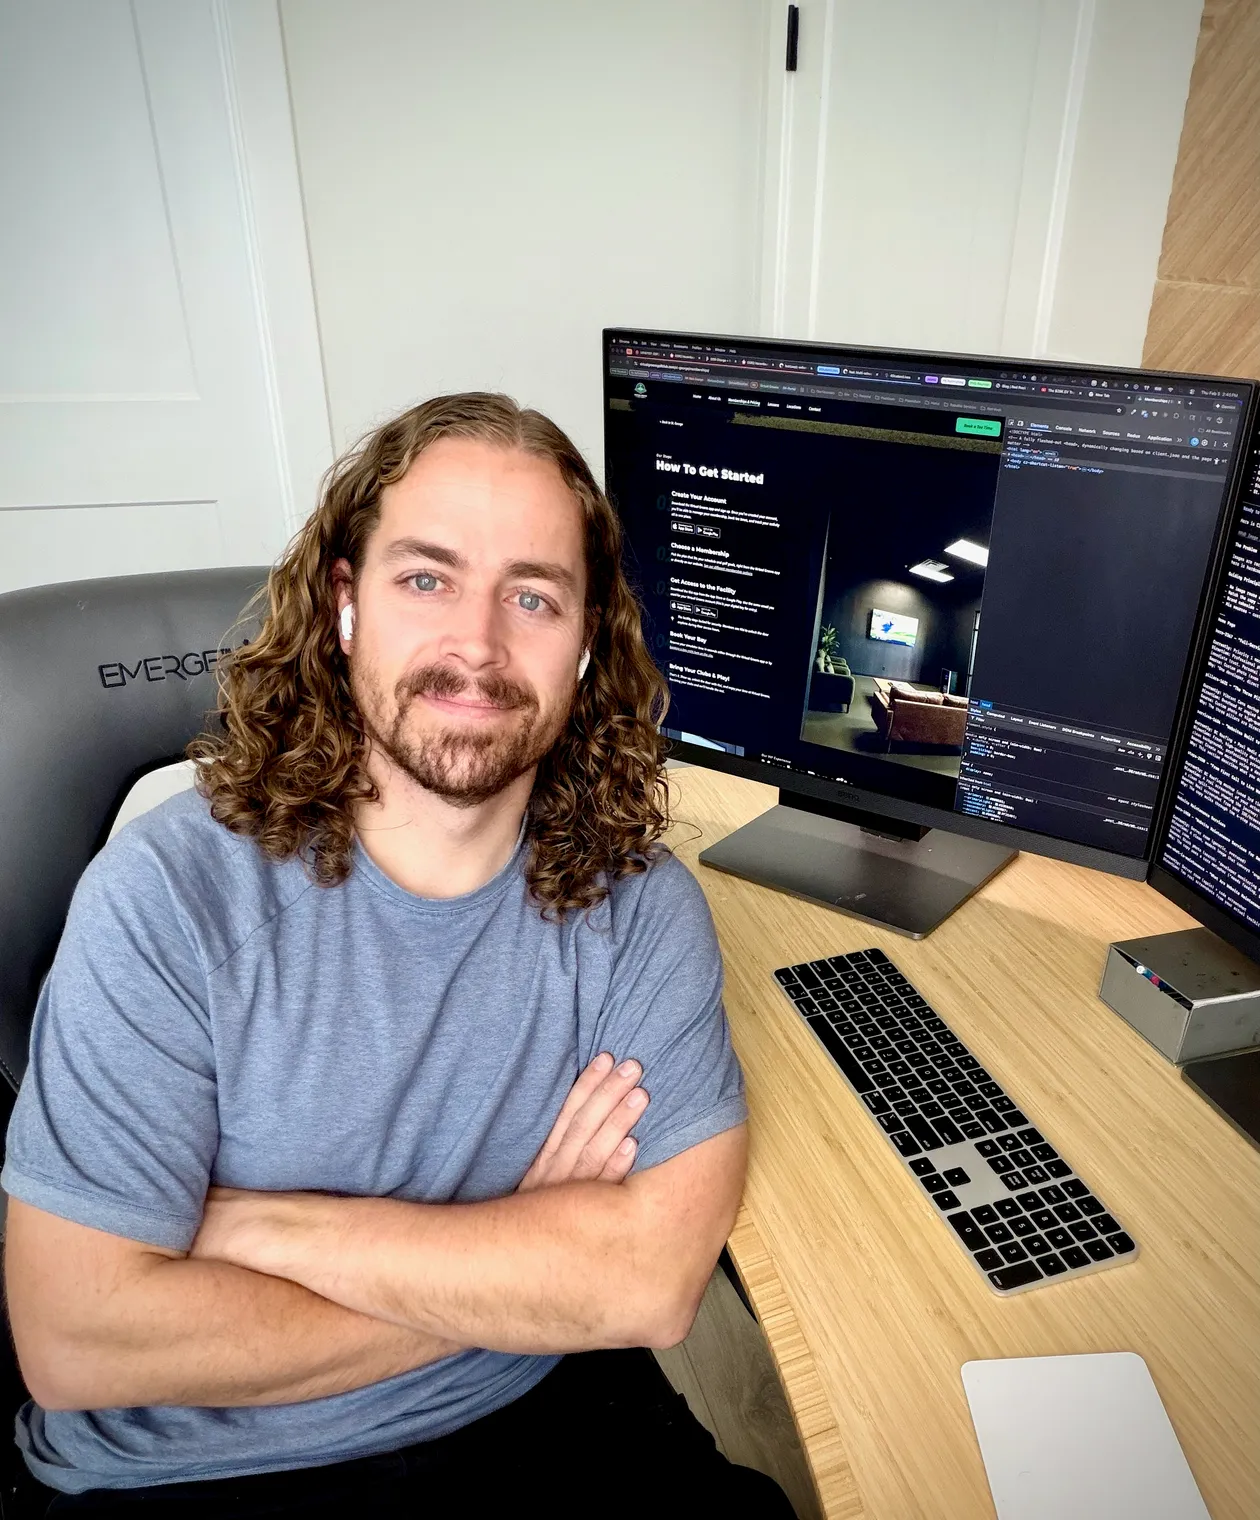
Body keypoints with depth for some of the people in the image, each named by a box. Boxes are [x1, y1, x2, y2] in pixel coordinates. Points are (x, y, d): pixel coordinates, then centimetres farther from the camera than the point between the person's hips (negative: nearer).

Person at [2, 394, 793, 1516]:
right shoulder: (170, 895, -17)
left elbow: (656, 1278, -18)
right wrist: (525, 1265, -16)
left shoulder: (636, 904, -11)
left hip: (541, 1420, 2)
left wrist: (255, 1223, -19)